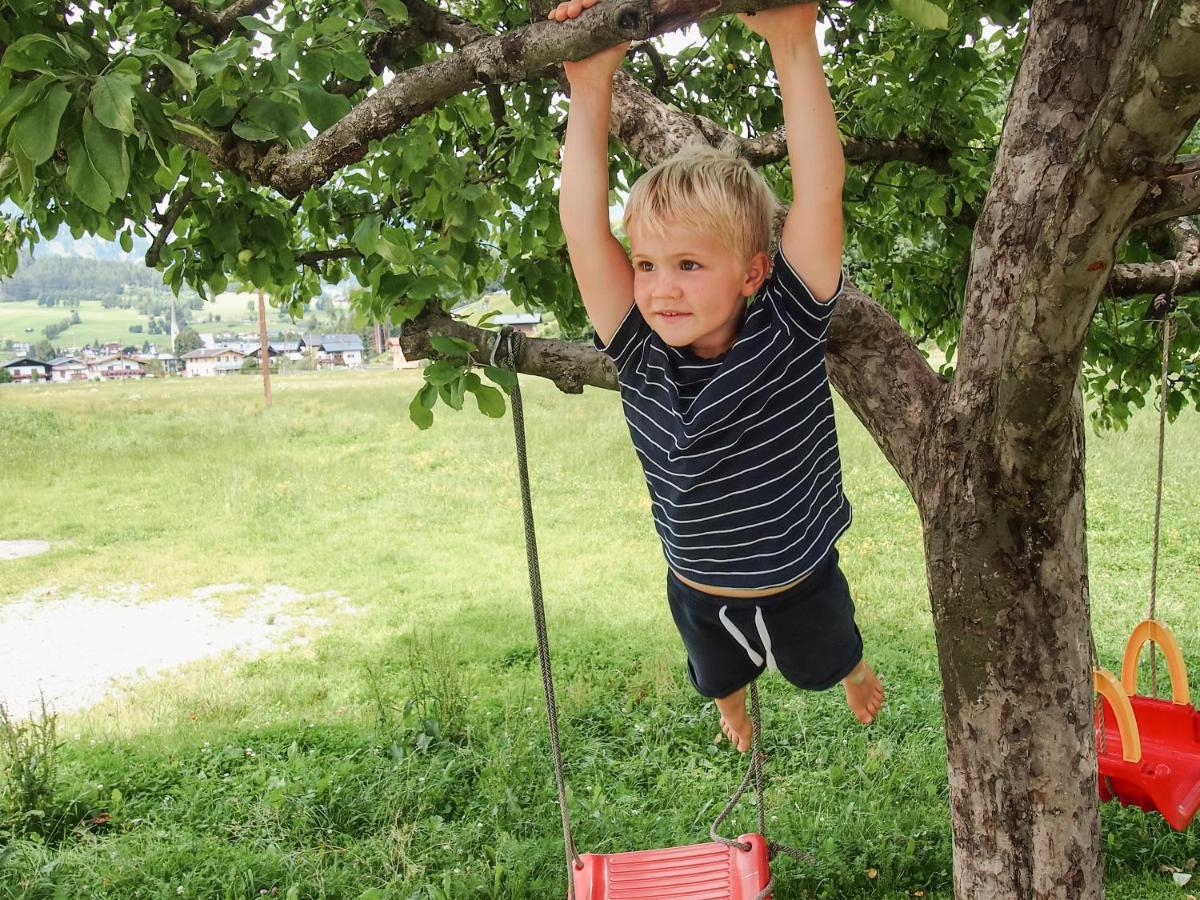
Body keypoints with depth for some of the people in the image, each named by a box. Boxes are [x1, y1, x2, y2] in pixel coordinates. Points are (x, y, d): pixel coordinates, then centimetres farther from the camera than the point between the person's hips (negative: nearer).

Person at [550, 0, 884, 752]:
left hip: (801, 584, -2)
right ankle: (733, 706, 70)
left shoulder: (787, 335, -27)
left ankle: (856, 671, 69)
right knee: (720, 680, 33)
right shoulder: (641, 359, -23)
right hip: (700, 596, 2)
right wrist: (591, 91, -32)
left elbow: (820, 192, -37)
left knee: (823, 663, 32)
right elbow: (583, 227, -30)